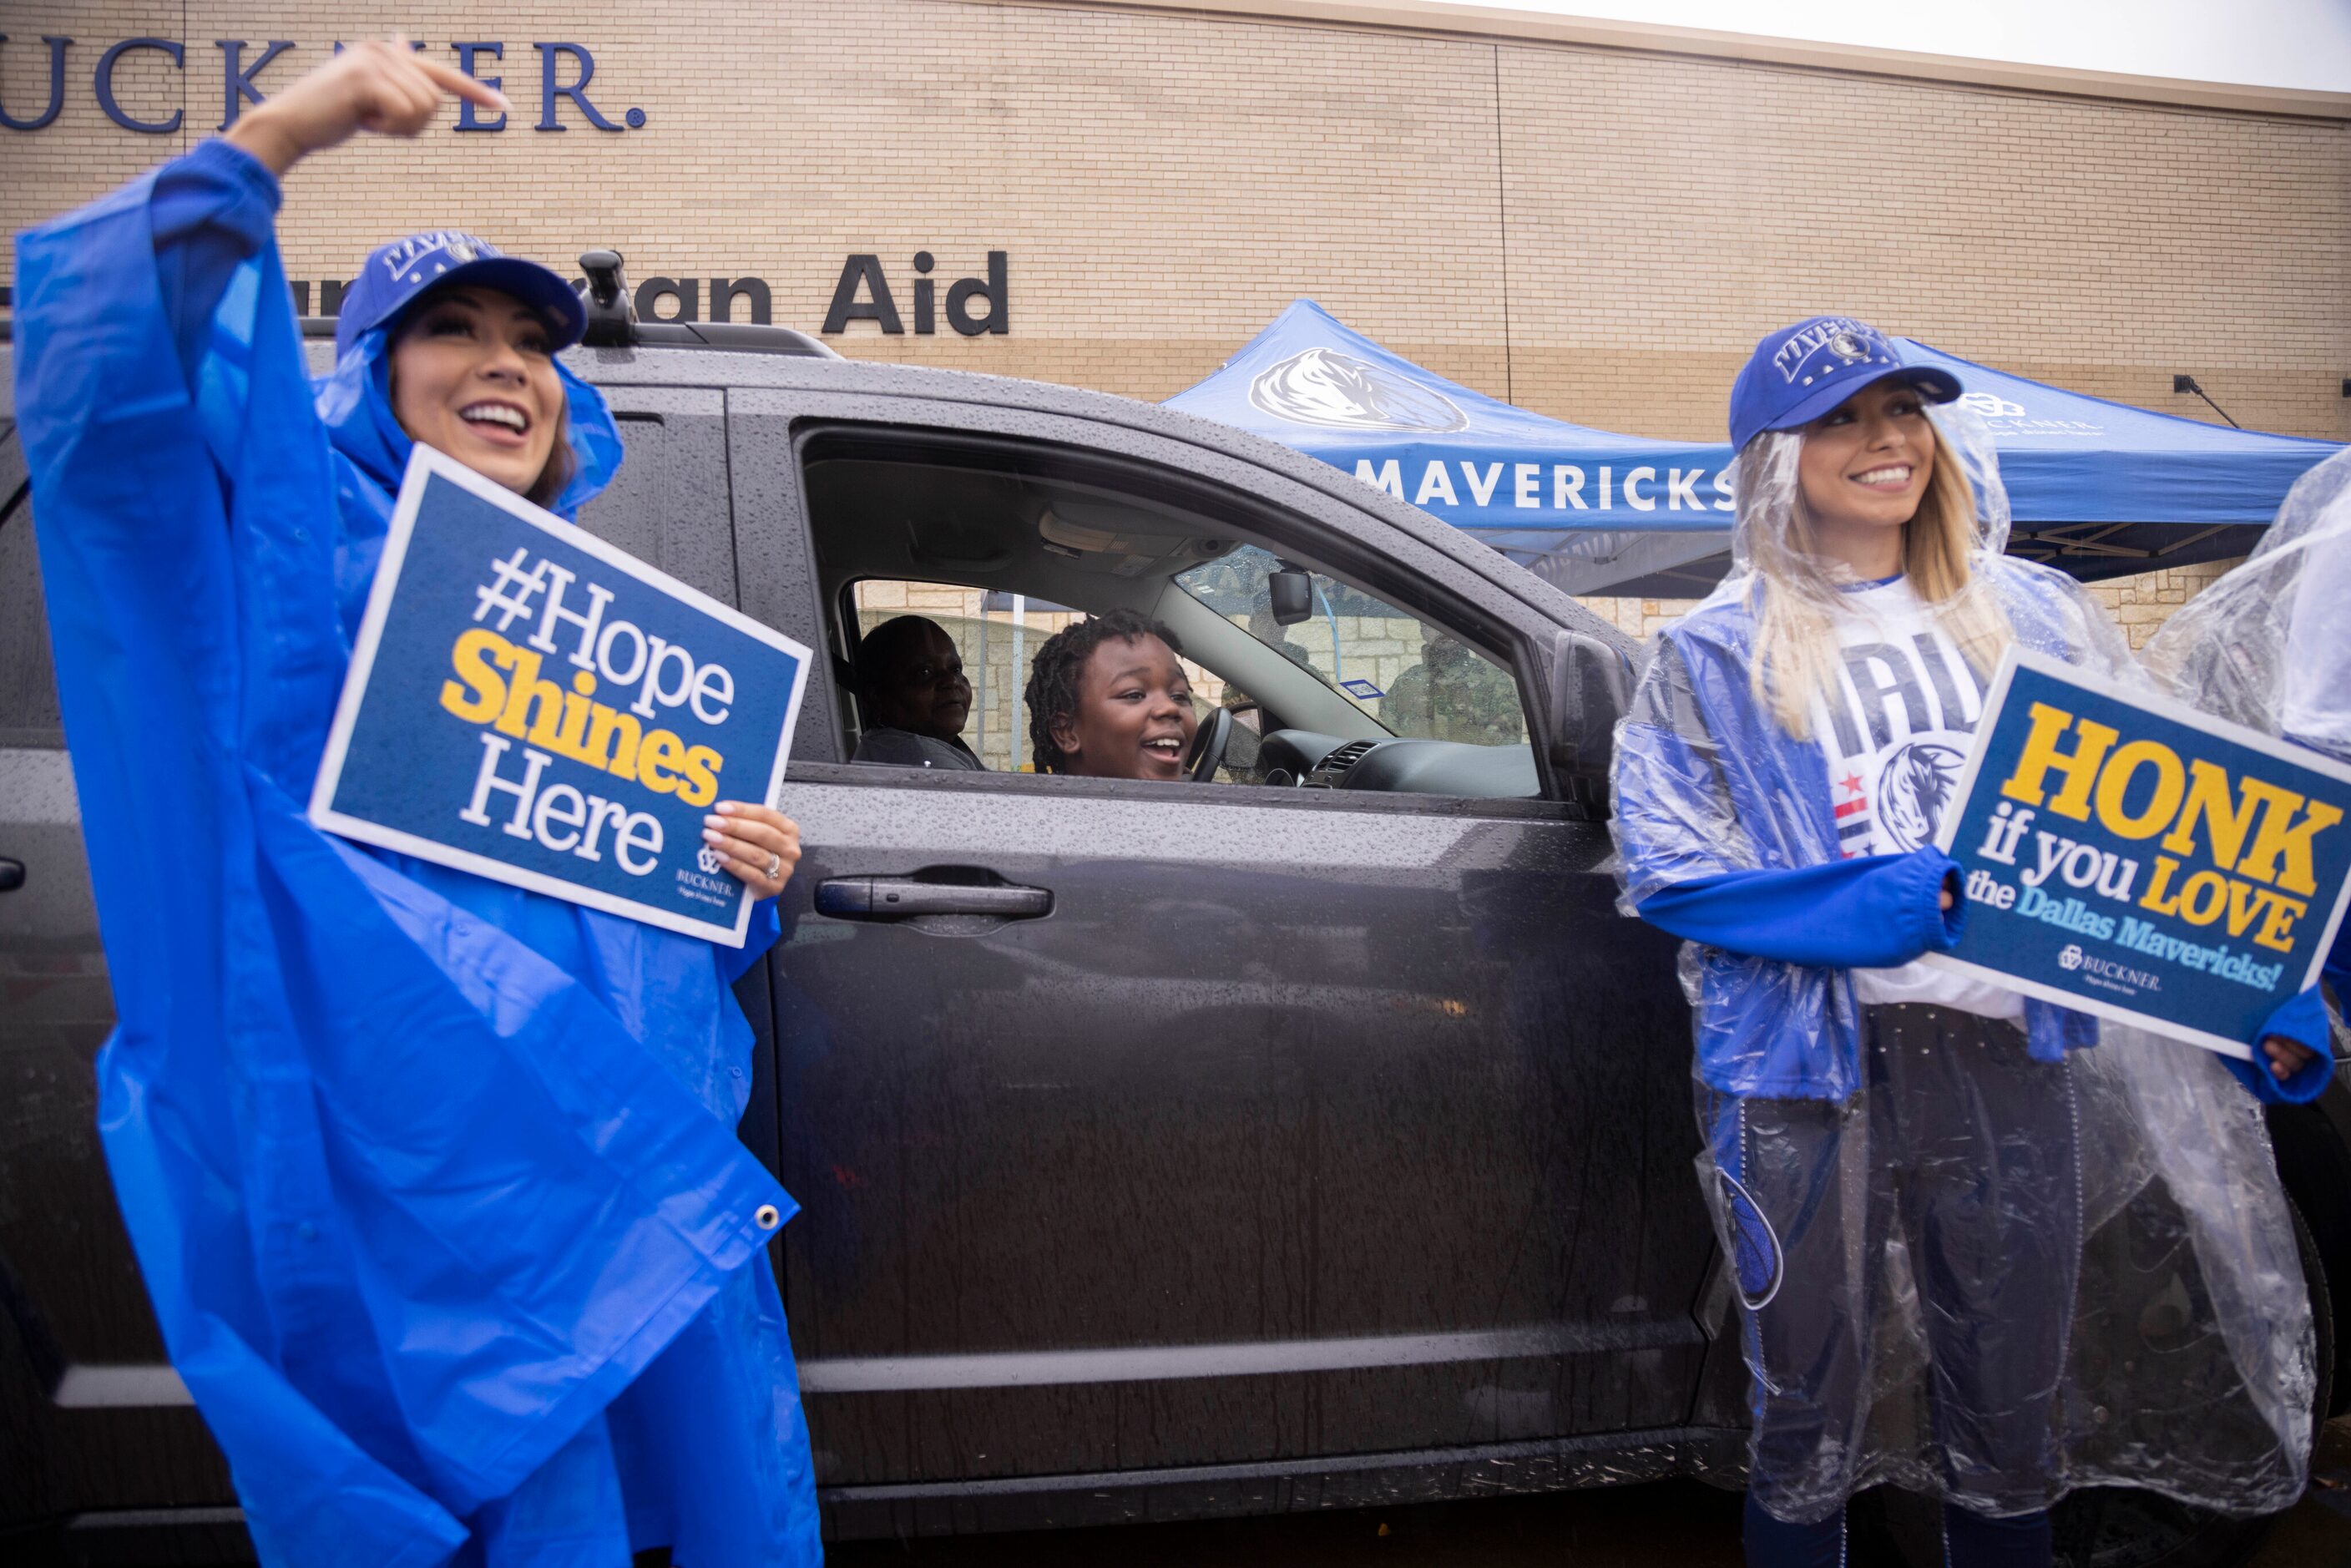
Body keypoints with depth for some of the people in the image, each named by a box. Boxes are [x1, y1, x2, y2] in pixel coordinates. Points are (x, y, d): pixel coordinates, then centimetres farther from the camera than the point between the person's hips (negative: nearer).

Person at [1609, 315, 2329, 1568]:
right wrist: (1849, 910, -17)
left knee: (2009, 1429, 14)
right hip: (1809, 1073, -2)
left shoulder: (2035, 615, 10)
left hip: (2012, 1057, 3)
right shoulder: (1714, 654, 3)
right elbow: (1663, 867, -4)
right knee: (1809, 1424, 10)